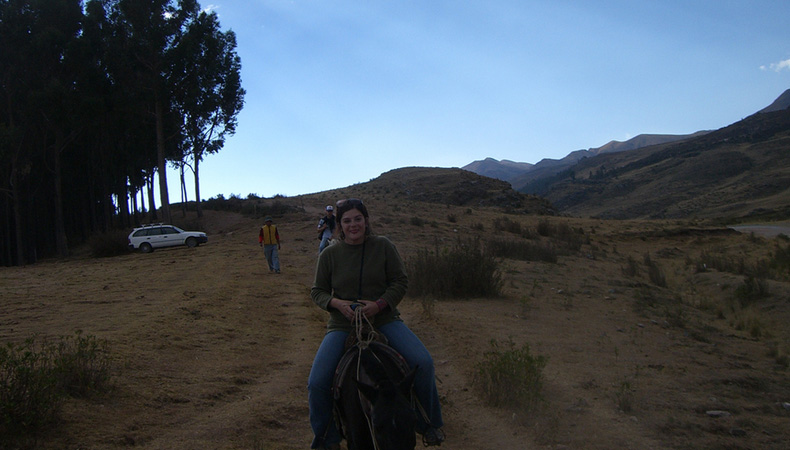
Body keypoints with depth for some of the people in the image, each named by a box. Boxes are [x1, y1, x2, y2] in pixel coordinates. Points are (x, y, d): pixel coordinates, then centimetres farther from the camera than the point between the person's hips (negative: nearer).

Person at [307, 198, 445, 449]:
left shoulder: (383, 246, -3)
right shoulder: (329, 255, -2)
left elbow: (401, 282, -1)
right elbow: (317, 291, 5)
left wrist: (379, 304, -17)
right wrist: (336, 303, -16)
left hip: (384, 319, 0)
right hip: (342, 325, 0)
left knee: (423, 363, -18)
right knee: (316, 383, -16)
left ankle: (430, 424, 10)